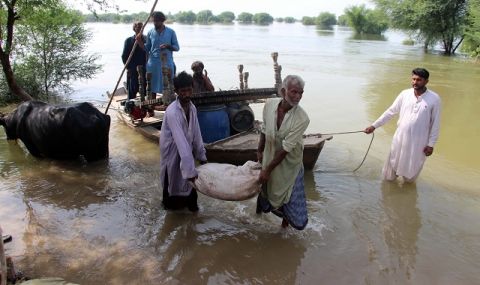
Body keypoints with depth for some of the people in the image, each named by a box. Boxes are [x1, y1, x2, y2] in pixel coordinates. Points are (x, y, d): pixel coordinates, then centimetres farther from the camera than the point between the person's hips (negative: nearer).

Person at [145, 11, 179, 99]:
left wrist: (168, 46, -15)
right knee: (152, 88, 4)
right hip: (153, 63, 1)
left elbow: (177, 47, 3)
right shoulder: (150, 33, 6)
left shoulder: (171, 32, 2)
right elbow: (147, 48, 10)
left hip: (167, 63, -1)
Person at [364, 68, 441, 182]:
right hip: (400, 137, 2)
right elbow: (390, 111, 3)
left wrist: (431, 144, -7)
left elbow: (435, 123, -6)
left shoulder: (434, 99, -11)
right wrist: (374, 125, 0)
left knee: (410, 177, 15)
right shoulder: (404, 94, -5)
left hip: (418, 141, -2)